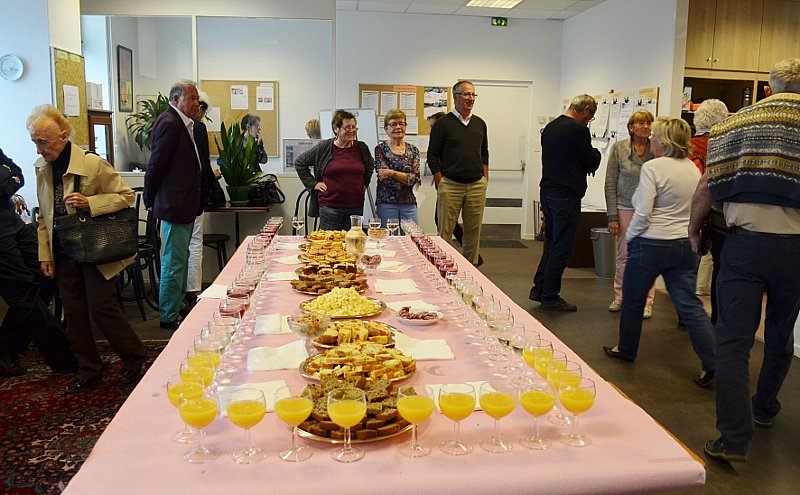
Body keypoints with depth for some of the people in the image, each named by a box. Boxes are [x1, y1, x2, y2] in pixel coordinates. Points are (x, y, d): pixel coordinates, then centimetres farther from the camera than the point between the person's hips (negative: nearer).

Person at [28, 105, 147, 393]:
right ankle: (88, 372, 24)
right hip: (63, 254, 6)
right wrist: (45, 254, 10)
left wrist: (89, 203, -23)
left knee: (101, 308, -6)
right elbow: (44, 216, 13)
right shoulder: (41, 167, 5)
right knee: (74, 314, 10)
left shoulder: (93, 164, -14)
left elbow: (126, 196, -10)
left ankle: (136, 360, 13)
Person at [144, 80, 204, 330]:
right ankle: (169, 317, 9)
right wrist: (150, 201, -8)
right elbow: (155, 166, -17)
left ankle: (179, 306, 33)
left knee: (180, 259, 20)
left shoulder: (184, 124, 13)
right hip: (175, 206, -10)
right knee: (174, 262, -2)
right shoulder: (169, 123, -17)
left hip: (185, 205, 10)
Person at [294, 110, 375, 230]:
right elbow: (299, 163, 6)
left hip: (356, 207, 3)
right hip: (329, 206, -3)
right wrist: (313, 183, 1)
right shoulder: (323, 147, -2)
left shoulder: (362, 148, 7)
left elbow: (370, 165, 27)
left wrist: (365, 183, 16)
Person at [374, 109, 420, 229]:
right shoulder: (380, 149, 1)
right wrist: (406, 178, -6)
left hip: (409, 203, 3)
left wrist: (393, 173, -13)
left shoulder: (413, 150, 11)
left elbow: (415, 178, -3)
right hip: (387, 203, -3)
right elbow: (384, 177, -9)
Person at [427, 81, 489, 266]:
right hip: (450, 186, -4)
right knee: (445, 233, -2)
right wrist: (440, 183, -5)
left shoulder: (480, 123, 14)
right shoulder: (443, 123, -1)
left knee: (473, 231, 7)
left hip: (477, 186, 4)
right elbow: (432, 155, -1)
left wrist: (485, 179, 11)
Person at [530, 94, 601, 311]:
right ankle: (550, 297, 6)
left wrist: (587, 161, 14)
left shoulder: (550, 127, 13)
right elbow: (592, 164, -8)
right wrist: (596, 153, 13)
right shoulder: (578, 130, -14)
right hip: (566, 196, -9)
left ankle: (539, 289, 23)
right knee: (561, 247, 0)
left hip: (547, 192, 9)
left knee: (551, 243, 18)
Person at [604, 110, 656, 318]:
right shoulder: (619, 148, 1)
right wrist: (612, 216, -3)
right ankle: (620, 297, 21)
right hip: (625, 209, 0)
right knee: (623, 256, 7)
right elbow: (610, 184, 1)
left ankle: (646, 302, 12)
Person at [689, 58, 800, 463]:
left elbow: (707, 187, 2)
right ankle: (764, 408, 41)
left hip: (745, 243, -1)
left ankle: (734, 440, -2)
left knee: (734, 341, 1)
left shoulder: (734, 123, 4)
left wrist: (693, 228, 16)